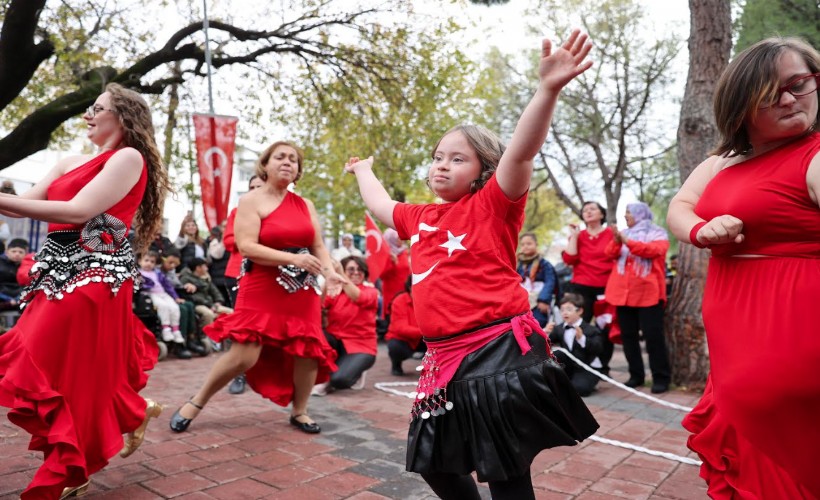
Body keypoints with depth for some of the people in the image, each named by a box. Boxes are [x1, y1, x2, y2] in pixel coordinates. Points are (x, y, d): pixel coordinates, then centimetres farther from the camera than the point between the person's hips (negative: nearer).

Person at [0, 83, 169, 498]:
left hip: (94, 277, -8)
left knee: (75, 375, 0)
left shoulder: (128, 158, -7)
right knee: (56, 373, 10)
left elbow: (79, 212, -17)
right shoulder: (70, 163, 18)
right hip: (59, 275, 8)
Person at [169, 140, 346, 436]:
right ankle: (196, 403, 16)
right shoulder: (252, 200, -4)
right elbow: (246, 247, -15)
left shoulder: (305, 205, 12)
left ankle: (299, 412, 25)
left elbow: (318, 247, 11)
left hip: (302, 293, 5)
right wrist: (293, 258, -22)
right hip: (261, 290, -5)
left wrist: (329, 272, -9)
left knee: (309, 352, 2)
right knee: (243, 356, -8)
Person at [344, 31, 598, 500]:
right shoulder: (420, 218, 15)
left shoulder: (494, 205, -4)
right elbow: (382, 205, 35)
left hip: (500, 351, -7)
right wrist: (364, 170, 50)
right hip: (446, 358, 8)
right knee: (435, 461, 20)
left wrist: (548, 89, -36)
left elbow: (521, 151, -22)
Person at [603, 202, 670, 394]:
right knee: (628, 335, 6)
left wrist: (627, 241, -20)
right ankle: (636, 374, 15)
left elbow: (654, 251, -16)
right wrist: (616, 241, -15)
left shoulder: (657, 233, 4)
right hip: (623, 292, 5)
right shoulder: (623, 233, 16)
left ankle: (661, 377, 2)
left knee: (653, 335, -5)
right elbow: (610, 254, 5)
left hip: (648, 293, -5)